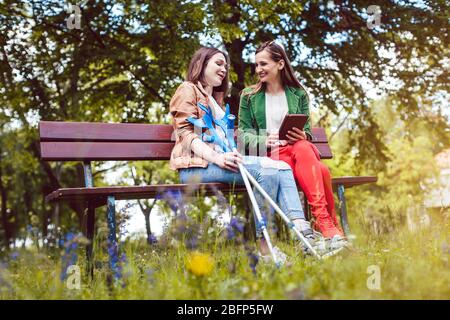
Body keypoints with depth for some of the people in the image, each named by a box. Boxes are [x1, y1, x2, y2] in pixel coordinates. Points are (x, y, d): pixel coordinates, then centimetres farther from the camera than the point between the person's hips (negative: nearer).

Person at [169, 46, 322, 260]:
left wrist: (230, 155, 3)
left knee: (281, 167, -16)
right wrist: (216, 158, -22)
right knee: (266, 169, -28)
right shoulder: (187, 90, 8)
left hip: (219, 159, 7)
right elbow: (185, 133, -6)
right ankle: (264, 246, -26)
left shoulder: (216, 99, 34)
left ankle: (301, 232, -30)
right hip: (196, 164, -7)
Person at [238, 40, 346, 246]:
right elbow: (244, 133, 6)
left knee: (303, 148, -40)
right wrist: (263, 141, -17)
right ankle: (329, 225, -35)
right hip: (266, 156, -2)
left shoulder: (299, 94, 16)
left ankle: (324, 223, -39)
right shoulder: (249, 96, 11)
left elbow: (307, 131, 14)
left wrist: (302, 136, -13)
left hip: (297, 149, 2)